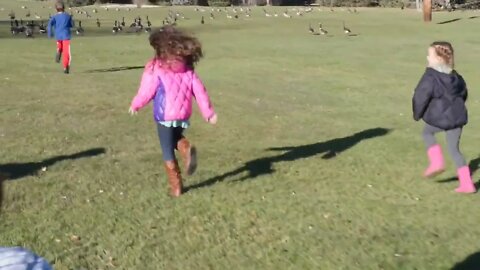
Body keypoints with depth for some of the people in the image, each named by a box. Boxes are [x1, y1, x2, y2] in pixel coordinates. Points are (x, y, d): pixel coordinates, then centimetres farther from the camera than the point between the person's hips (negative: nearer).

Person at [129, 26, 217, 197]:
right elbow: (199, 91, 2)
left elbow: (146, 91, -5)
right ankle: (186, 148, -4)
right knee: (176, 138, 31)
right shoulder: (188, 70, 2)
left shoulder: (156, 70, -11)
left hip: (164, 117, -4)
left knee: (168, 152, 10)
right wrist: (208, 112, 8)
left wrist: (135, 105, 14)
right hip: (183, 116, 4)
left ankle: (176, 187, 14)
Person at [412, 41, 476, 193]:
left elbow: (421, 97, -14)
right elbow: (463, 93, 25)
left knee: (427, 133, 23)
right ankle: (467, 184, 12)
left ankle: (437, 162, 8)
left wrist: (417, 114, 1)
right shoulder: (455, 75, 13)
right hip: (457, 117, 6)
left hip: (439, 118, -6)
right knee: (454, 149, 14)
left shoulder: (430, 76, -11)